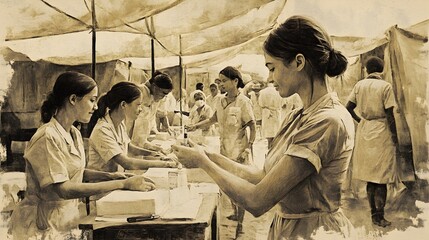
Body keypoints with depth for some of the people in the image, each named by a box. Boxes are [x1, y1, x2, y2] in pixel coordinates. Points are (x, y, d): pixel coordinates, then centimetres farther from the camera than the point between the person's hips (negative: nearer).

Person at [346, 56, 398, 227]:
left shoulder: (359, 85, 4)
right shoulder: (385, 86, -9)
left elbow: (348, 107, 1)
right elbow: (389, 115, -12)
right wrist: (395, 137, -5)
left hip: (364, 130, 5)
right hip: (382, 132, -5)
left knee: (369, 175, 12)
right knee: (381, 177, 1)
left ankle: (374, 213, 21)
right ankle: (379, 217, 4)